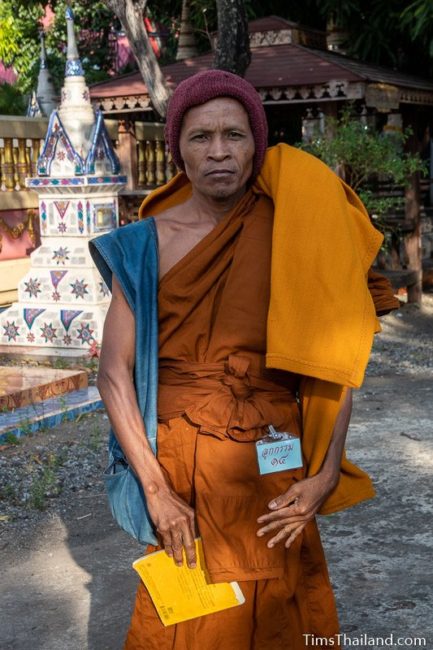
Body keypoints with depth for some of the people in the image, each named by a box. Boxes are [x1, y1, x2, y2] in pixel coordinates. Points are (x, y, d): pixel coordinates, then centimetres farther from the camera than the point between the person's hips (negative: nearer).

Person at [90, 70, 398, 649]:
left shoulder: (292, 228, -5)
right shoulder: (148, 241, -5)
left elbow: (333, 356, -4)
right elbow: (114, 371, -7)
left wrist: (326, 473, -11)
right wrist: (156, 491, -13)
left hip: (275, 470, 0)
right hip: (178, 463, 0)